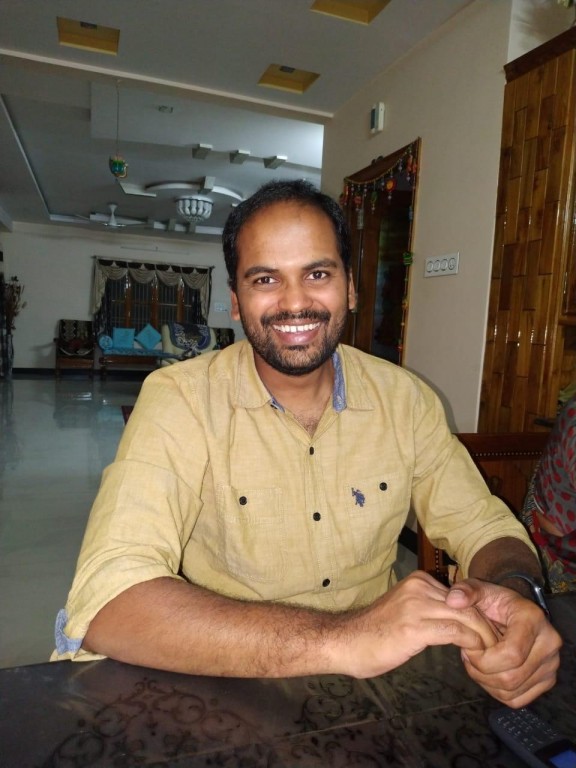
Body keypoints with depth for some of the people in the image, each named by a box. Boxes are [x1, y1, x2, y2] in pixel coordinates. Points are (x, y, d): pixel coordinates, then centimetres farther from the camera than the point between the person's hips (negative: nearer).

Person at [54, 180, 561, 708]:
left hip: (380, 688, 4)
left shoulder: (405, 399, -4)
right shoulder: (179, 401, -17)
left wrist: (514, 592, -22)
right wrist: (340, 640, -35)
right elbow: (105, 602, -27)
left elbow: (485, 526, 1)